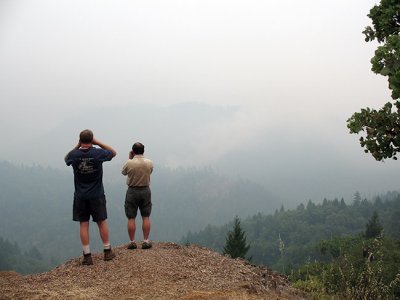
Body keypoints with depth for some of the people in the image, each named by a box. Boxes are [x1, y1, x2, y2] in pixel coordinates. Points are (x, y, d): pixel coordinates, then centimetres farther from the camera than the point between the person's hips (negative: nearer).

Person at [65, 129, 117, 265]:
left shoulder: (74, 155, -9)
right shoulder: (99, 153, -13)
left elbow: (66, 158, 17)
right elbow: (113, 152, 9)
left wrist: (77, 146, 8)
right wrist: (98, 143, 1)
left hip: (80, 196, 1)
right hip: (97, 195, -1)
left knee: (83, 225, 5)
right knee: (102, 222, 11)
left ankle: (87, 256, 5)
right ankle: (107, 252, 19)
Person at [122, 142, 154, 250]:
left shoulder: (129, 163, -14)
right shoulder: (149, 163, -8)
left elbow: (123, 172, 5)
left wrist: (130, 159, 7)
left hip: (132, 191, -2)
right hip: (145, 190, 2)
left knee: (131, 218, 5)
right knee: (146, 217, 9)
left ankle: (132, 242, 8)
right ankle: (146, 241, 10)